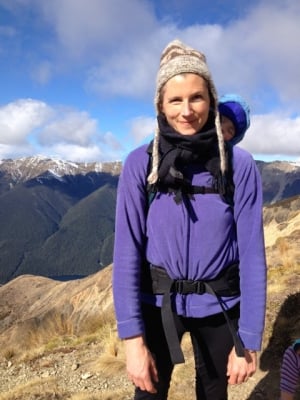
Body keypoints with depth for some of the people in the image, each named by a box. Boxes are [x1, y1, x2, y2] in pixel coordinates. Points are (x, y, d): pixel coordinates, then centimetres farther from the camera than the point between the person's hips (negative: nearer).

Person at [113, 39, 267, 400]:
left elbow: (251, 252, -9)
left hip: (220, 305, 1)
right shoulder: (140, 163, -12)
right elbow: (127, 250, -12)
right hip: (158, 302, 0)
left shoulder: (239, 165, -12)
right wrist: (132, 337, -16)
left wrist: (249, 340, -8)